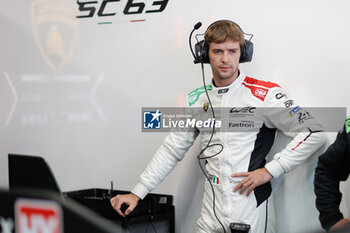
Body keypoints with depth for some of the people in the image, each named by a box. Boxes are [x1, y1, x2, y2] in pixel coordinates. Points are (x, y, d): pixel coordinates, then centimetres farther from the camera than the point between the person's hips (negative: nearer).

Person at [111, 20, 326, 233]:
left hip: (249, 210, -4)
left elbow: (314, 133, -9)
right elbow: (171, 149, 12)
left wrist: (270, 170, -13)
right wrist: (137, 193, 7)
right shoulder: (197, 100, 7)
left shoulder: (264, 94, -7)